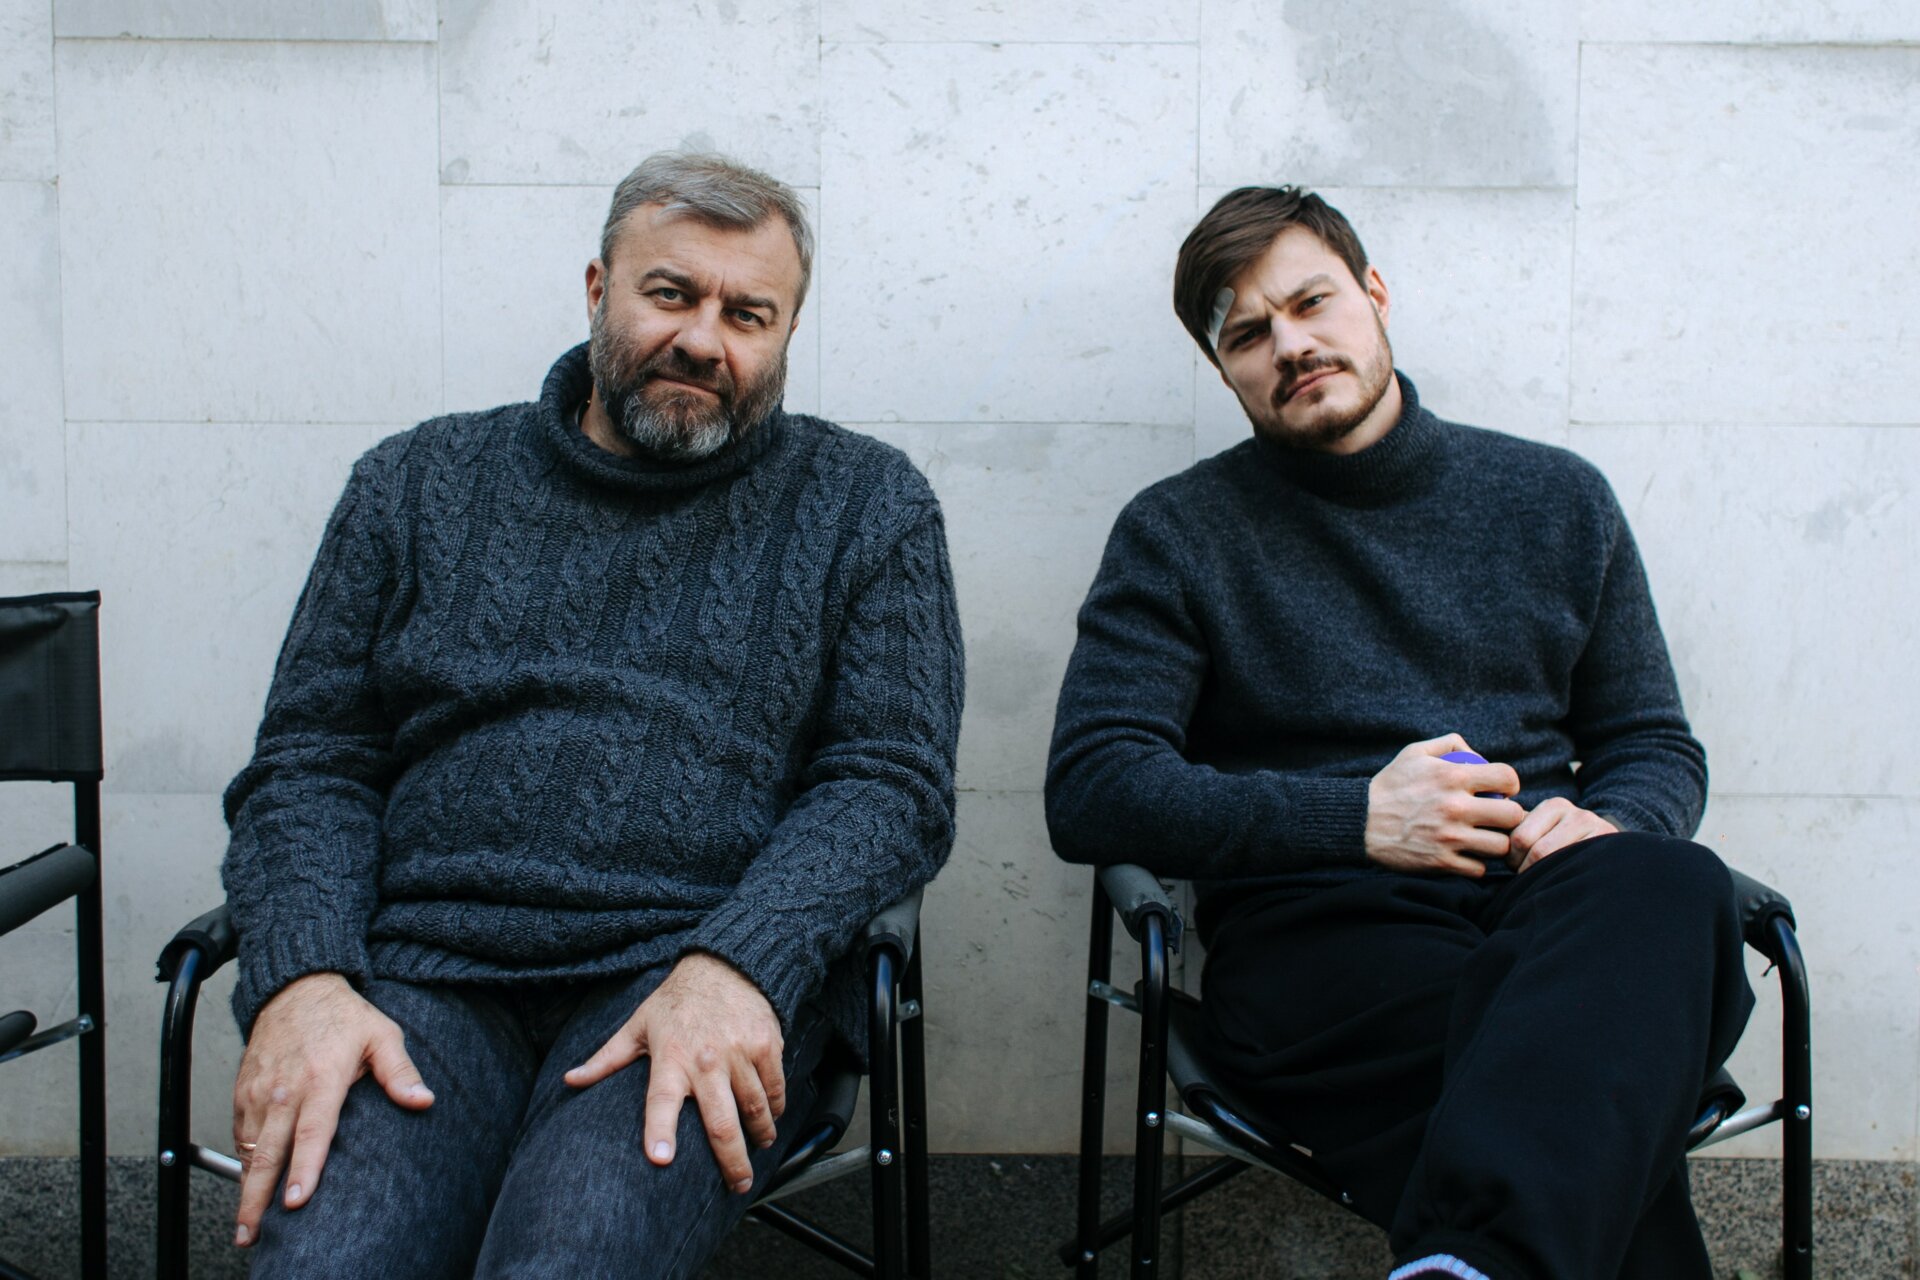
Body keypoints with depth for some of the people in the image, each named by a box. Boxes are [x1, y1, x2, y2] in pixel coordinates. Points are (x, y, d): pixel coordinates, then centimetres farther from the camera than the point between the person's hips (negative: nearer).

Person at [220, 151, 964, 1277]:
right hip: (422, 976, 2)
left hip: (704, 983, -1)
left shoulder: (868, 506, 11)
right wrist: (303, 979, -8)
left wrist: (734, 966, -16)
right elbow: (308, 764, 12)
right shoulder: (419, 484, 16)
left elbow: (893, 781, 2)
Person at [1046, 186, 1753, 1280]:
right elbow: (1090, 791, 0)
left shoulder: (1556, 499, 19)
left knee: (1670, 891, -37)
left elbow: (1655, 743, 23)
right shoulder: (1179, 533, 10)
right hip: (1320, 933, -3)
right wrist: (1354, 817, -11)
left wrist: (1606, 827, -3)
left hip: (1550, 910, 4)